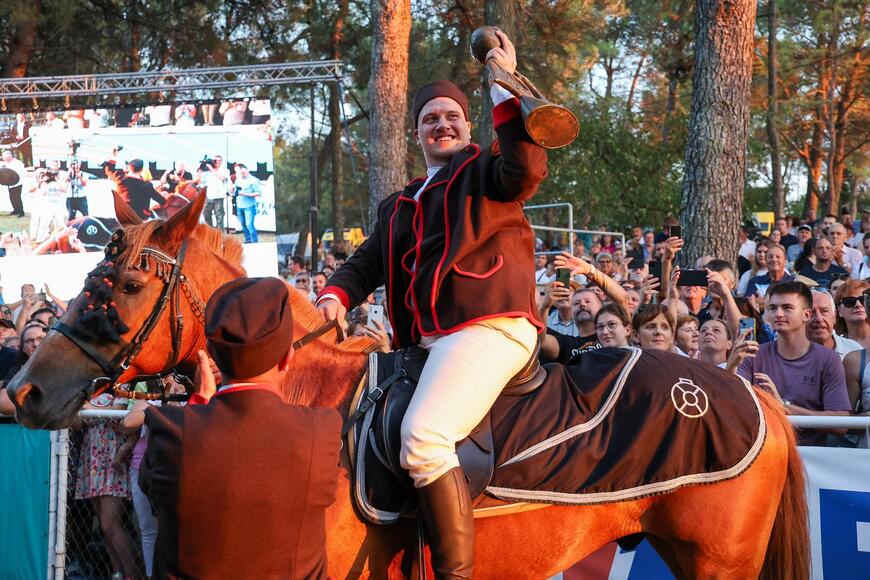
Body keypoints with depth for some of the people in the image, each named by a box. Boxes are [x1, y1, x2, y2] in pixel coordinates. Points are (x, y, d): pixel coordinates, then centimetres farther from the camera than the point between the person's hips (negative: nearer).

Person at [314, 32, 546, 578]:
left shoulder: (485, 170, 9)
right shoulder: (398, 207, 28)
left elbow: (527, 170, -14)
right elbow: (366, 264, 23)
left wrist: (506, 89, -19)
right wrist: (335, 296, 1)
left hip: (490, 325, -9)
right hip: (432, 341, 9)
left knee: (424, 436, -29)